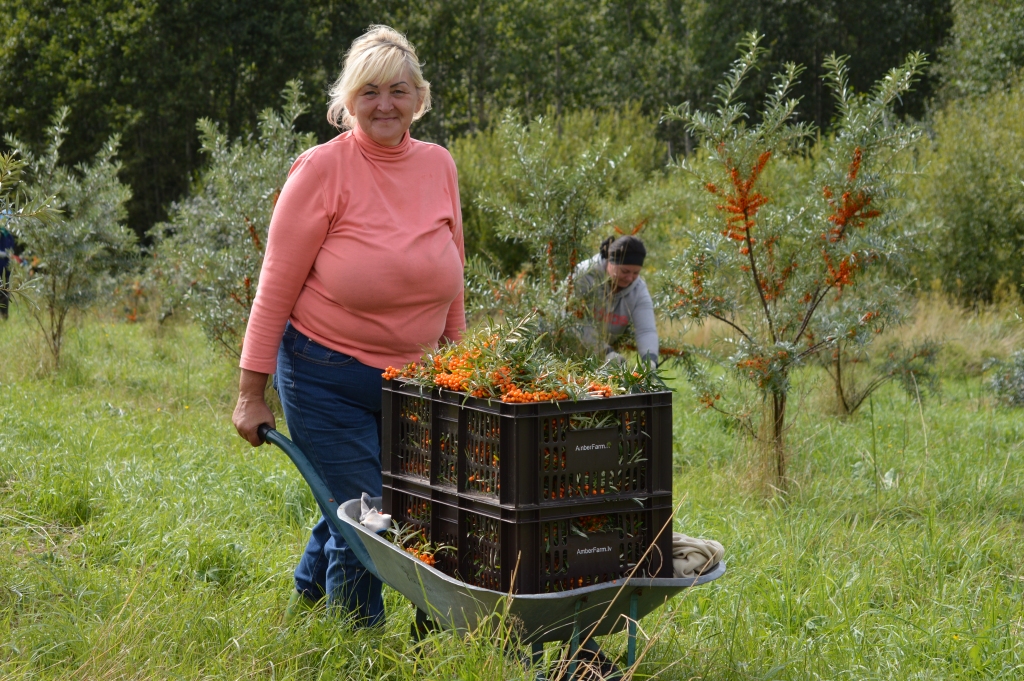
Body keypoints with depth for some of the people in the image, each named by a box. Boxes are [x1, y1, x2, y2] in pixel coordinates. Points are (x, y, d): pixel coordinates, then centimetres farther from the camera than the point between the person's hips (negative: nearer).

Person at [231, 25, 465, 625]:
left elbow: (448, 278, 13)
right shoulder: (323, 170, -13)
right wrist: (252, 393, -11)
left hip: (412, 376, 5)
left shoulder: (440, 166, 2)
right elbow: (277, 285, -11)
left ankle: (309, 598, 43)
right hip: (327, 377, -5)